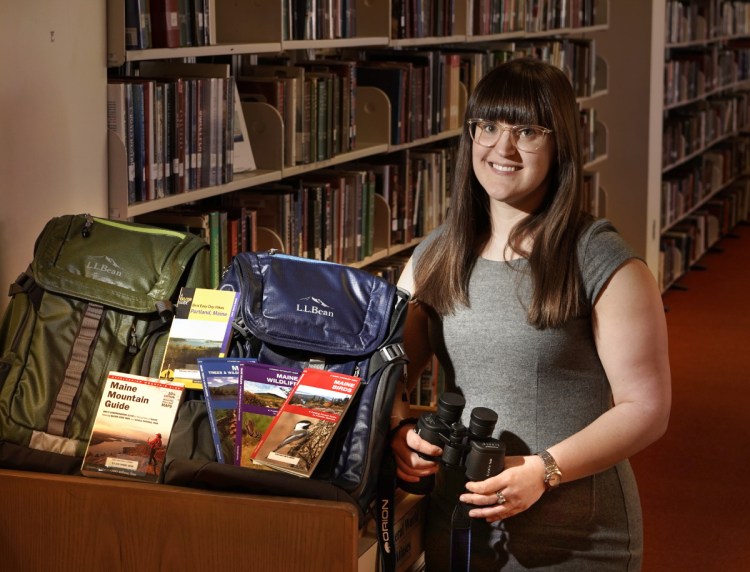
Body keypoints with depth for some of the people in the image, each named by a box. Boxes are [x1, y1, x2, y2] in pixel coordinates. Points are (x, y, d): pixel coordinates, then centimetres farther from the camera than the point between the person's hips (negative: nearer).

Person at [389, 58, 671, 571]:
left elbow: (646, 407, -11)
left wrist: (544, 470, -22)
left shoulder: (606, 264, -9)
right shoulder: (436, 257, 6)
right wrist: (399, 427, -12)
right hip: (456, 523, 4)